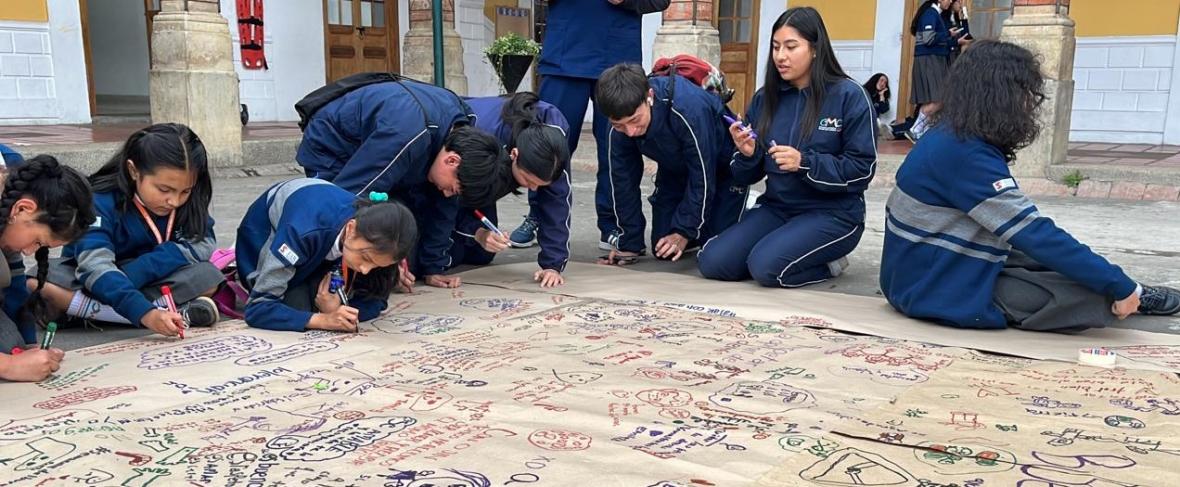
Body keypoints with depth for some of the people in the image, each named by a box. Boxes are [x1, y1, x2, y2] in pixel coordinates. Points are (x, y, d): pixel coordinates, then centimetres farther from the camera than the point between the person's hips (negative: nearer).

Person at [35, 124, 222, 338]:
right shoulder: (101, 201, -23)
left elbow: (205, 245, -22)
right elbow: (96, 266, -35)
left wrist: (140, 269, -32)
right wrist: (145, 312, -51)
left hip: (151, 281, 1)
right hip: (92, 285, -1)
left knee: (207, 277, -25)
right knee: (37, 282, -33)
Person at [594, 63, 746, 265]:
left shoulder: (688, 109, -41)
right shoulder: (618, 129, -25)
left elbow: (703, 177, -29)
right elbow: (622, 182, -11)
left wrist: (685, 231, -23)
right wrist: (629, 242, -10)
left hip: (721, 167, -4)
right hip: (675, 169, 5)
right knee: (662, 248, 0)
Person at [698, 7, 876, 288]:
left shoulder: (849, 96, -8)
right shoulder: (766, 98, 5)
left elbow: (862, 170, -10)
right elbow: (749, 177, 8)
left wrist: (805, 163, -22)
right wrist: (748, 155, -15)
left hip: (833, 213, -5)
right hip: (777, 207, 6)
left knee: (766, 267, -29)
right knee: (712, 262, -13)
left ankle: (826, 262, 2)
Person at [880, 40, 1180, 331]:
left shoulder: (953, 139, 6)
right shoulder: (966, 155, -25)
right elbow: (1034, 234, -25)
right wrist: (1120, 286, -18)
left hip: (933, 274, 10)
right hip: (941, 293, -10)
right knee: (1098, 294, -8)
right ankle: (1133, 296, 21)